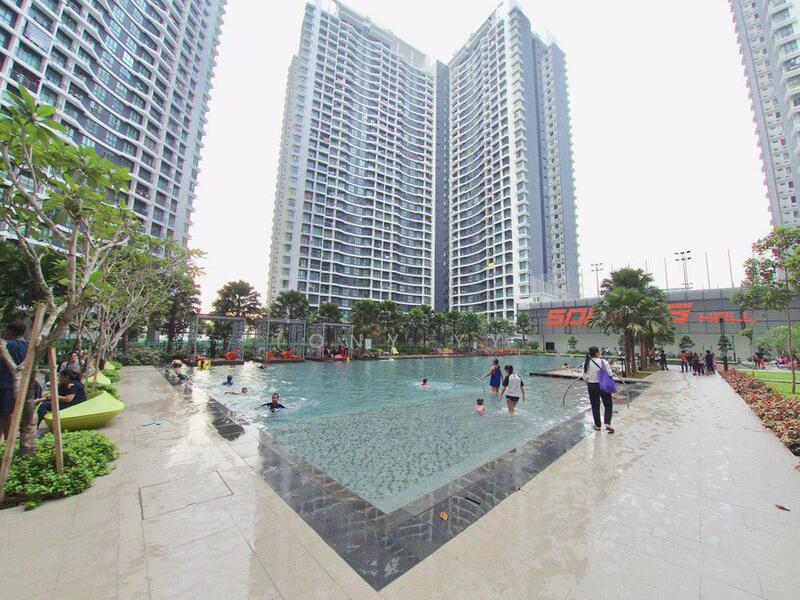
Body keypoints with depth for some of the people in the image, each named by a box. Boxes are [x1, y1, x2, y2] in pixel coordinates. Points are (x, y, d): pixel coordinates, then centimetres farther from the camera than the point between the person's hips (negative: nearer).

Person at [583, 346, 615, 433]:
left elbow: (585, 377, 0)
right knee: (608, 405, 15)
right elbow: (610, 374, -14)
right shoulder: (603, 362, -14)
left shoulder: (586, 363, -5)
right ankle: (607, 424, 4)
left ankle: (598, 426, 23)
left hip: (592, 386, 2)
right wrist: (613, 374, 10)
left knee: (595, 406, 13)